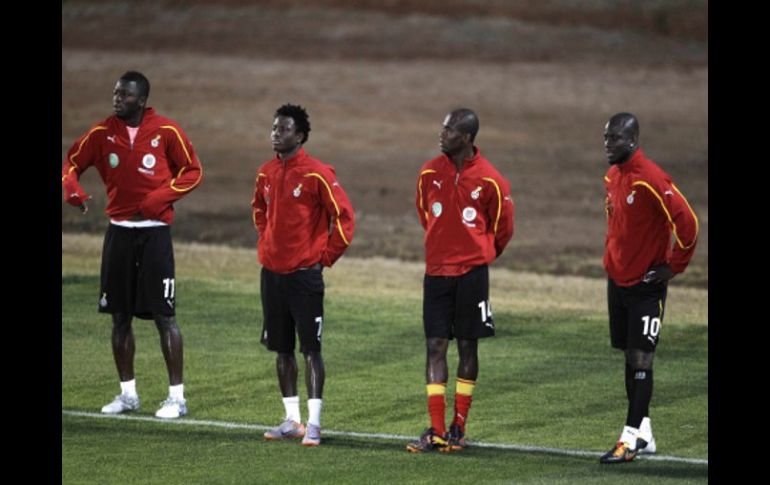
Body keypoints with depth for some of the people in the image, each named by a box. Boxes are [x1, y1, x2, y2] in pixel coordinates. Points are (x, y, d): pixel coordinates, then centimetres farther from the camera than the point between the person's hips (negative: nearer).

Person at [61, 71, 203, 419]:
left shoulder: (166, 132, -7)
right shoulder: (102, 133, 2)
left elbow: (192, 172, 1)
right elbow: (72, 163, 10)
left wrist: (160, 198, -13)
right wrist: (72, 188, -12)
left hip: (154, 230, -4)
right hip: (119, 230, 4)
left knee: (164, 315, -5)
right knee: (120, 316, 8)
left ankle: (177, 396, 1)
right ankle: (127, 394, 19)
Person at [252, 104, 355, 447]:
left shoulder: (317, 174, -12)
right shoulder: (266, 173, 8)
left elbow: (344, 216, -10)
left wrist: (326, 256, -6)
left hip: (304, 273, -7)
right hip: (272, 272, 7)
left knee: (311, 347, -5)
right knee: (281, 349, 10)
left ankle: (314, 424, -6)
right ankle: (292, 419, 17)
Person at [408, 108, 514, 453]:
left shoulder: (489, 180, -8)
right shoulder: (430, 173, 1)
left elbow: (502, 228, 6)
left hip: (472, 272, -2)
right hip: (436, 271, 2)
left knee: (467, 346, 5)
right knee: (435, 346, -3)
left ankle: (458, 427, 13)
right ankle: (436, 431, -4)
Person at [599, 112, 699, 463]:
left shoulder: (650, 180, -19)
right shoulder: (612, 177, 8)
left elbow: (687, 222, -21)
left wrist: (673, 267, -13)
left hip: (646, 286, -8)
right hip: (618, 281, 8)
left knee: (641, 361, -6)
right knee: (629, 358, 11)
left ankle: (631, 439, -5)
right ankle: (644, 433, 19)